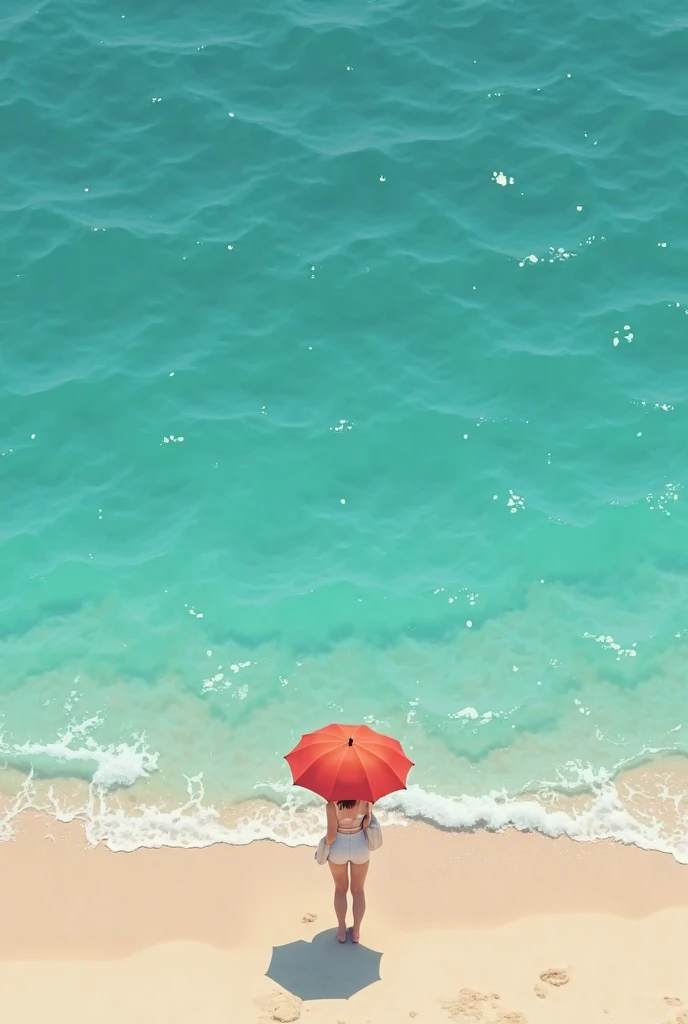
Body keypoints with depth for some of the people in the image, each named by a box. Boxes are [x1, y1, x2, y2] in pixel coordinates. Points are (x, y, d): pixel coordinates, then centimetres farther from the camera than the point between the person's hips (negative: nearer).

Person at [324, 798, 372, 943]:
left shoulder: (333, 803, -27)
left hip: (339, 848, -1)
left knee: (340, 889, 24)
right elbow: (367, 824, -20)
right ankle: (356, 932, 31)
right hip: (360, 847, 1)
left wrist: (325, 845, -2)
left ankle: (342, 931, 31)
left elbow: (331, 835, -22)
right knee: (358, 890, 23)